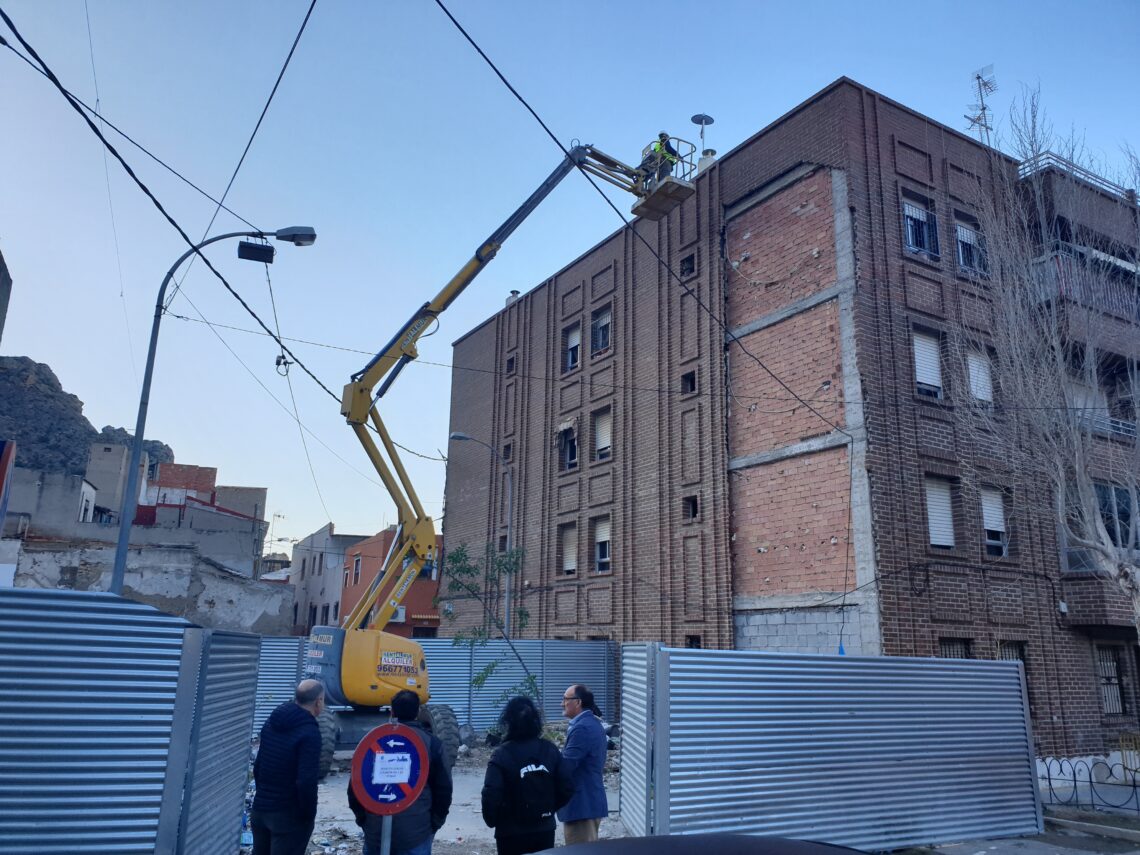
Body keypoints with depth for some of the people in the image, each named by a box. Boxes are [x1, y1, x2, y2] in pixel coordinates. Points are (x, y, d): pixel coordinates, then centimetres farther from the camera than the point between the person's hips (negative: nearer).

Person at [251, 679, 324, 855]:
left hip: (261, 808, 8)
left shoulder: (271, 722, 6)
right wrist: (309, 814, -11)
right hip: (290, 815, -7)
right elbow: (306, 781, -24)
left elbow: (258, 765, 14)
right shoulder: (309, 732, -19)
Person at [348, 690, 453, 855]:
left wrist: (361, 818, 16)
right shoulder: (431, 742, -4)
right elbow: (443, 788, -1)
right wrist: (435, 822, 11)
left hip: (376, 829, 2)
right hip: (416, 832, -2)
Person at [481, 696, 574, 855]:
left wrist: (491, 820, -2)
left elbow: (491, 794, -21)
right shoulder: (550, 749, -3)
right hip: (545, 830, 4)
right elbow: (567, 788, -3)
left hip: (512, 833, -3)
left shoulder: (503, 754, -15)